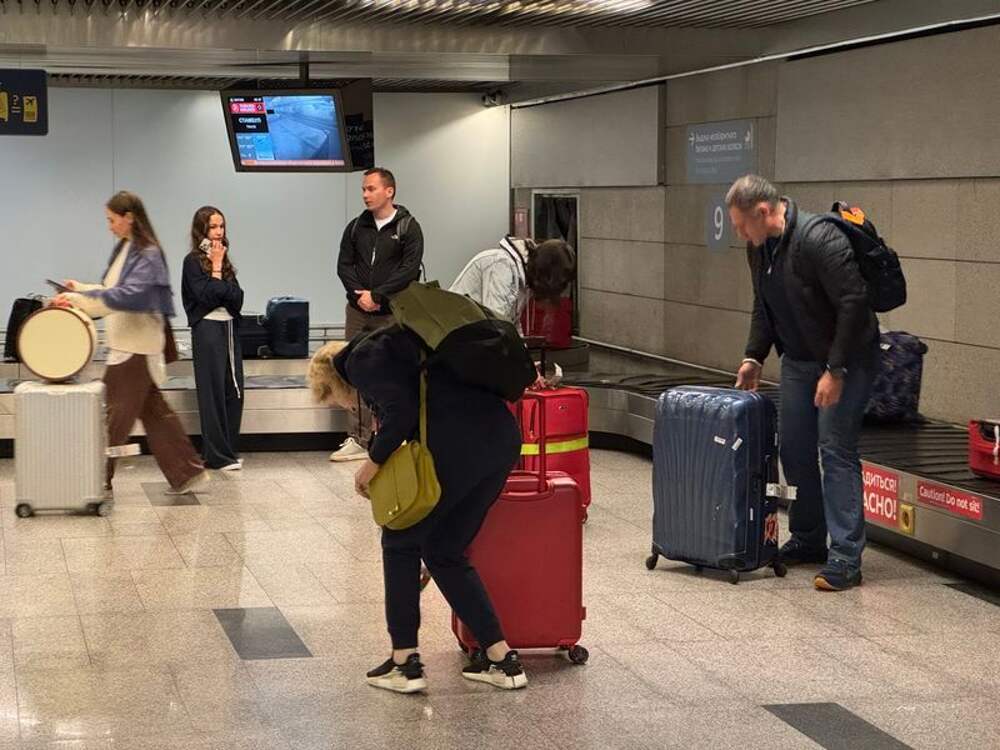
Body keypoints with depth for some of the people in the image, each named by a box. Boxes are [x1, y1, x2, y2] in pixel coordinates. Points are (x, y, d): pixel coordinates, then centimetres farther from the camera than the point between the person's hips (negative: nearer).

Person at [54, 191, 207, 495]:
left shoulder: (148, 254, -15)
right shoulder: (124, 249, 13)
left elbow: (128, 295, -26)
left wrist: (80, 299, -27)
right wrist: (82, 289, 11)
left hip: (136, 346, -9)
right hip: (125, 342, 9)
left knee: (116, 413, -2)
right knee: (153, 410, 12)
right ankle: (186, 472, 17)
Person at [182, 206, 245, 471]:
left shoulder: (224, 261, 15)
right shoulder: (193, 261, -4)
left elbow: (237, 298, 6)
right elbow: (206, 296, -14)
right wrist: (216, 268, -6)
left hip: (229, 328, 6)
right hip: (207, 329, -6)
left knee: (234, 390, 5)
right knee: (213, 392, -4)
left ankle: (229, 449, 12)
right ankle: (217, 455, -2)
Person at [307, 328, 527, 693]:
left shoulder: (360, 360, 5)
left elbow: (402, 410, -13)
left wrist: (374, 460, 2)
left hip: (459, 441, -8)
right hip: (503, 435, 8)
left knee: (401, 542, 12)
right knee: (445, 551, 19)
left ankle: (405, 662, 14)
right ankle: (502, 659, 16)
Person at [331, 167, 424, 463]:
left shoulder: (408, 228, -2)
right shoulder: (356, 227, 12)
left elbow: (409, 270, -11)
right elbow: (344, 265, 8)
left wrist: (376, 295, -15)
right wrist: (359, 294, -8)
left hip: (392, 313, -4)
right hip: (358, 312, 4)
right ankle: (359, 440, 7)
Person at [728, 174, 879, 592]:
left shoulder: (820, 240, -26)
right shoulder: (759, 246, 2)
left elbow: (854, 302, -27)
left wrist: (836, 370, -26)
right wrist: (754, 356, 7)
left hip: (845, 359, -8)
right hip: (798, 359, 8)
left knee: (836, 451, -11)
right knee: (794, 449, 10)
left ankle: (845, 558, -9)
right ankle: (808, 541, 24)